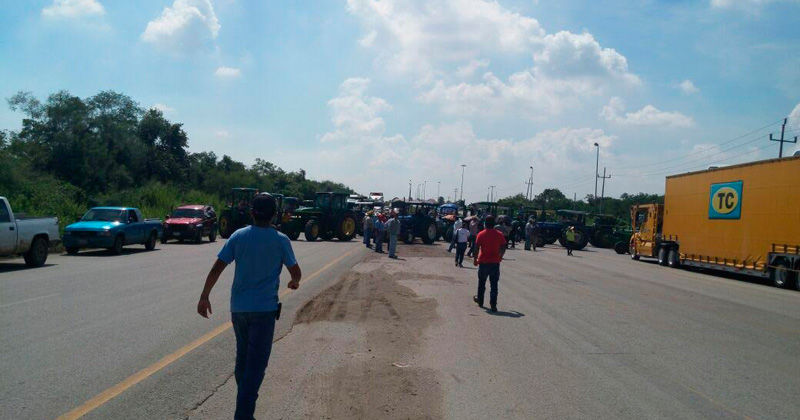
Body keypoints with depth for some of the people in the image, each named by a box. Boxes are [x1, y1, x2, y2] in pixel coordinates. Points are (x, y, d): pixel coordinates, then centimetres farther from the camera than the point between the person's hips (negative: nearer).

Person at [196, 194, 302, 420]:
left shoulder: (238, 236, 0)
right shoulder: (280, 240, -6)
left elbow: (216, 269, -3)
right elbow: (296, 271, 2)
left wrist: (204, 297, 4)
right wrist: (294, 282, 25)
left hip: (238, 307, 4)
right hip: (264, 308, -4)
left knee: (242, 356, 20)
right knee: (256, 362, -2)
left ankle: (246, 399, 35)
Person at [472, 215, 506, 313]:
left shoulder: (481, 235, -7)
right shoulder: (499, 235, -2)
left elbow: (477, 248, -8)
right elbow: (503, 247, 3)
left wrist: (475, 259, 2)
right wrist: (500, 257, 19)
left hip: (483, 262, -1)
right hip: (495, 262, 1)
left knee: (481, 283, 17)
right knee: (494, 285, 3)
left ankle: (480, 301, 30)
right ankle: (493, 305, -2)